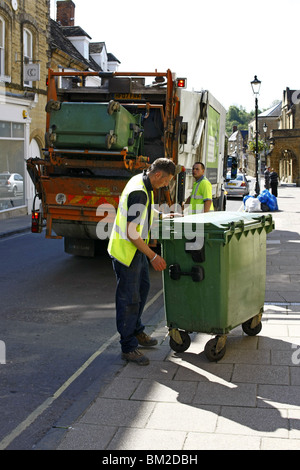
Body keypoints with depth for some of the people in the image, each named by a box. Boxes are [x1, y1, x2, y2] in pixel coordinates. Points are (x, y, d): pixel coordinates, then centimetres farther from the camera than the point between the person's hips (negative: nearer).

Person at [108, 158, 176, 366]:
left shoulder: (140, 180, 5)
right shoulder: (139, 193, -27)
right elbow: (132, 233, -28)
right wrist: (153, 256, -23)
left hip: (137, 248, 11)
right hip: (126, 250, -11)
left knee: (143, 287, 22)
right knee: (129, 299, -3)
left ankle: (136, 331, 39)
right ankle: (128, 347, 7)